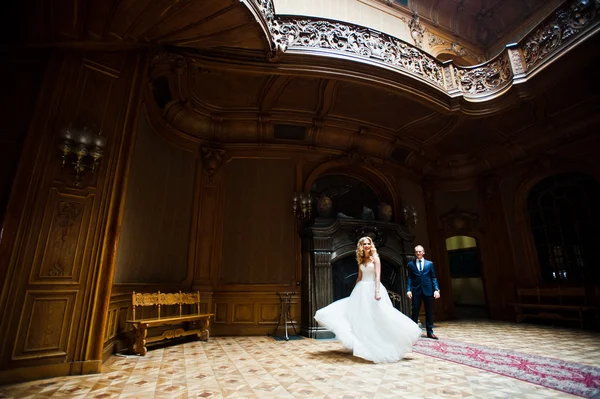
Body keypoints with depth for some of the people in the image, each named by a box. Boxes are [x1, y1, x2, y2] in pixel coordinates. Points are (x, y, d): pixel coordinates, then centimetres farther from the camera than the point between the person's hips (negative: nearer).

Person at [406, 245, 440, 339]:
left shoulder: (430, 263, 8)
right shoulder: (411, 264, 6)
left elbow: (433, 278, 6)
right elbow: (409, 278, 3)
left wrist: (436, 289, -5)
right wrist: (408, 290, -8)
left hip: (428, 290, 1)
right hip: (416, 291, -1)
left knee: (429, 312, 7)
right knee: (415, 312, 2)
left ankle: (430, 332, 18)